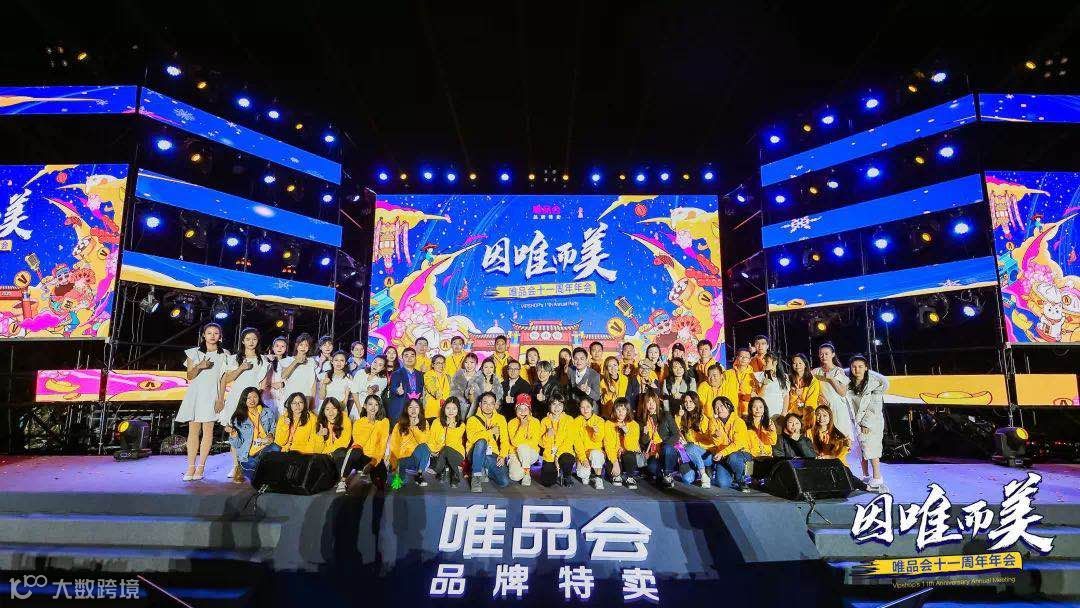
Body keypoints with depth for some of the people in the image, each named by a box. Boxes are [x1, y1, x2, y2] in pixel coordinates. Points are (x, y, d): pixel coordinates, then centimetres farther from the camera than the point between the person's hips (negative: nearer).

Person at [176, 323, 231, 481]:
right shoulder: (194, 353, 10)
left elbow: (223, 379, 4)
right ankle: (191, 466, 2)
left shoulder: (224, 355, 8)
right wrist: (199, 366, -13)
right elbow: (190, 376, 7)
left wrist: (220, 399, -4)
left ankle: (201, 466, 3)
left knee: (208, 430, -3)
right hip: (195, 394, 1)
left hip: (212, 395, -1)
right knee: (193, 429, -1)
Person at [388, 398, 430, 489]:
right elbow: (394, 445, -2)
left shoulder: (424, 423, 4)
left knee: (424, 447, -34)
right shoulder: (400, 424, 1)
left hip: (419, 456, 2)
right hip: (403, 458, -1)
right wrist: (394, 465, -11)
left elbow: (422, 441, -10)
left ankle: (419, 475, -16)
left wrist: (415, 427, -18)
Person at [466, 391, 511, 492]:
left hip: (493, 456, 2)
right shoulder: (473, 419, 3)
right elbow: (471, 436, -17)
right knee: (481, 442, -35)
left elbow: (505, 440, 3)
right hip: (476, 455, -2)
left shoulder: (501, 419, 11)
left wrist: (503, 456, -12)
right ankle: (476, 477, -23)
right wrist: (490, 432, -17)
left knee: (504, 482, -20)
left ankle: (486, 471, 11)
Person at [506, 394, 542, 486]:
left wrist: (520, 443, -15)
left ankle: (527, 474, -16)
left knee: (522, 447, -35)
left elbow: (535, 442, -12)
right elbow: (514, 442, -16)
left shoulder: (535, 422, -5)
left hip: (532, 454, -1)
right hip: (515, 454, 1)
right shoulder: (511, 423, -4)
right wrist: (522, 426, -22)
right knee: (516, 477, -25)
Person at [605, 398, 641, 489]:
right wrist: (615, 462, -25)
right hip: (614, 455, 0)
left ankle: (631, 478, -6)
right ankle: (617, 475, 3)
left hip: (630, 455, 0)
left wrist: (627, 432, -29)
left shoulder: (634, 425, -7)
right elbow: (608, 445, -12)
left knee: (628, 456, -34)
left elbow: (630, 447, -14)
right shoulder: (609, 424, -6)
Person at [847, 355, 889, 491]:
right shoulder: (849, 384, 2)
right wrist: (855, 422, 0)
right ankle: (865, 478, 17)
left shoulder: (874, 383, -9)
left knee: (871, 449, -10)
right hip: (857, 422, 4)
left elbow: (875, 407, -11)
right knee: (861, 450, 7)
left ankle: (877, 480, -4)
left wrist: (867, 424, -13)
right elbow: (849, 405, 9)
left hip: (872, 422, -4)